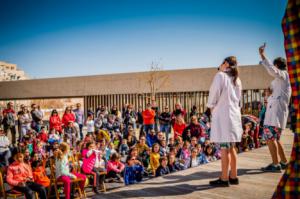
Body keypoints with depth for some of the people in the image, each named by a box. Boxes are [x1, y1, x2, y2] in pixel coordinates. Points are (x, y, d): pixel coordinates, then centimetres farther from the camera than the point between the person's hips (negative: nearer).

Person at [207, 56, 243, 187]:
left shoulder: (220, 76, -7)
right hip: (234, 114, 8)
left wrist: (211, 106, 6)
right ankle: (233, 177, 19)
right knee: (231, 148, 13)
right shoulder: (236, 79, 17)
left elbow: (214, 92, -11)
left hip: (223, 114, -8)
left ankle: (224, 179, -1)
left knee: (224, 148, -5)